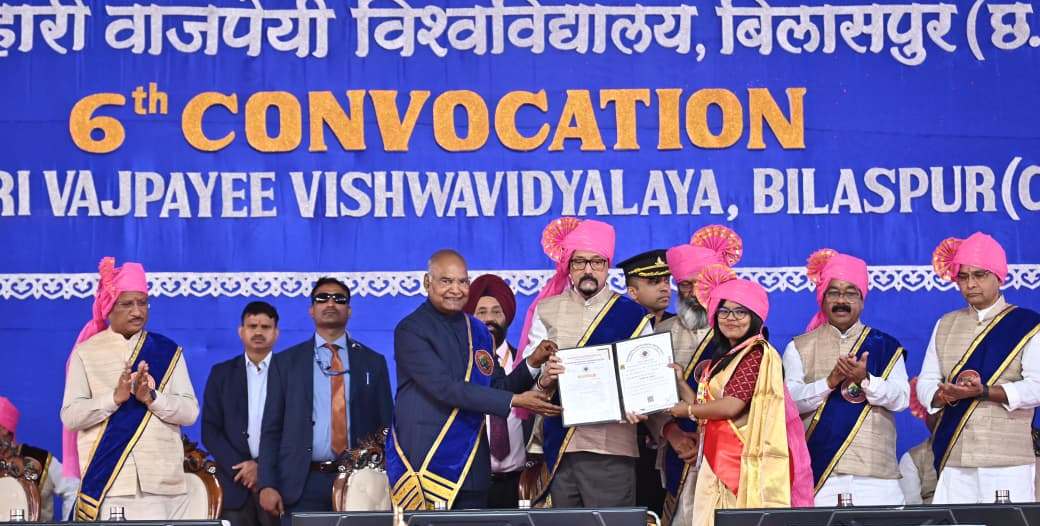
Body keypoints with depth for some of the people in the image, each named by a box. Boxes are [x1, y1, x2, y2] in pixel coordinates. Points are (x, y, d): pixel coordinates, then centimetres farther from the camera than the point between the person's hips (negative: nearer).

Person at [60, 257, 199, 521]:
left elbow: (190, 412, 4)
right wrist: (115, 397, -16)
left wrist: (152, 397, -13)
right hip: (108, 485, -1)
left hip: (161, 484, 2)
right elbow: (70, 417, -2)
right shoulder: (86, 353, 6)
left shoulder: (168, 352, 11)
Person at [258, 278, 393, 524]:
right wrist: (267, 484, -4)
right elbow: (271, 428, 7)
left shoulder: (372, 362, 12)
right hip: (303, 483, 0)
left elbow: (386, 428, 11)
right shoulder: (285, 362, 10)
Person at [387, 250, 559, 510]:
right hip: (425, 462, -6)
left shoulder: (478, 332, 15)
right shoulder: (411, 330, -7)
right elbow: (445, 388, -16)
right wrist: (514, 400, -17)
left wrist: (532, 364, -5)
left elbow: (498, 388, 14)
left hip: (471, 466, 6)